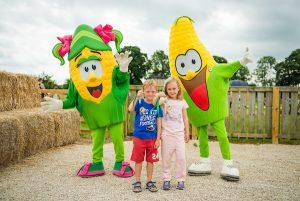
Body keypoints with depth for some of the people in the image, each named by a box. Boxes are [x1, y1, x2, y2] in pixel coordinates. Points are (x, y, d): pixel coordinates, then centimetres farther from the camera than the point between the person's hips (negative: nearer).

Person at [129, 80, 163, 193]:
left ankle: (149, 182, 26)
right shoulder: (139, 102, -8)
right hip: (139, 137, -2)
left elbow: (159, 123, 2)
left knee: (150, 161, 12)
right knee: (138, 160, 9)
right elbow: (130, 109, -30)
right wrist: (137, 97, -40)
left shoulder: (157, 105, -1)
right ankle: (137, 182, 22)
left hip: (152, 138, 2)